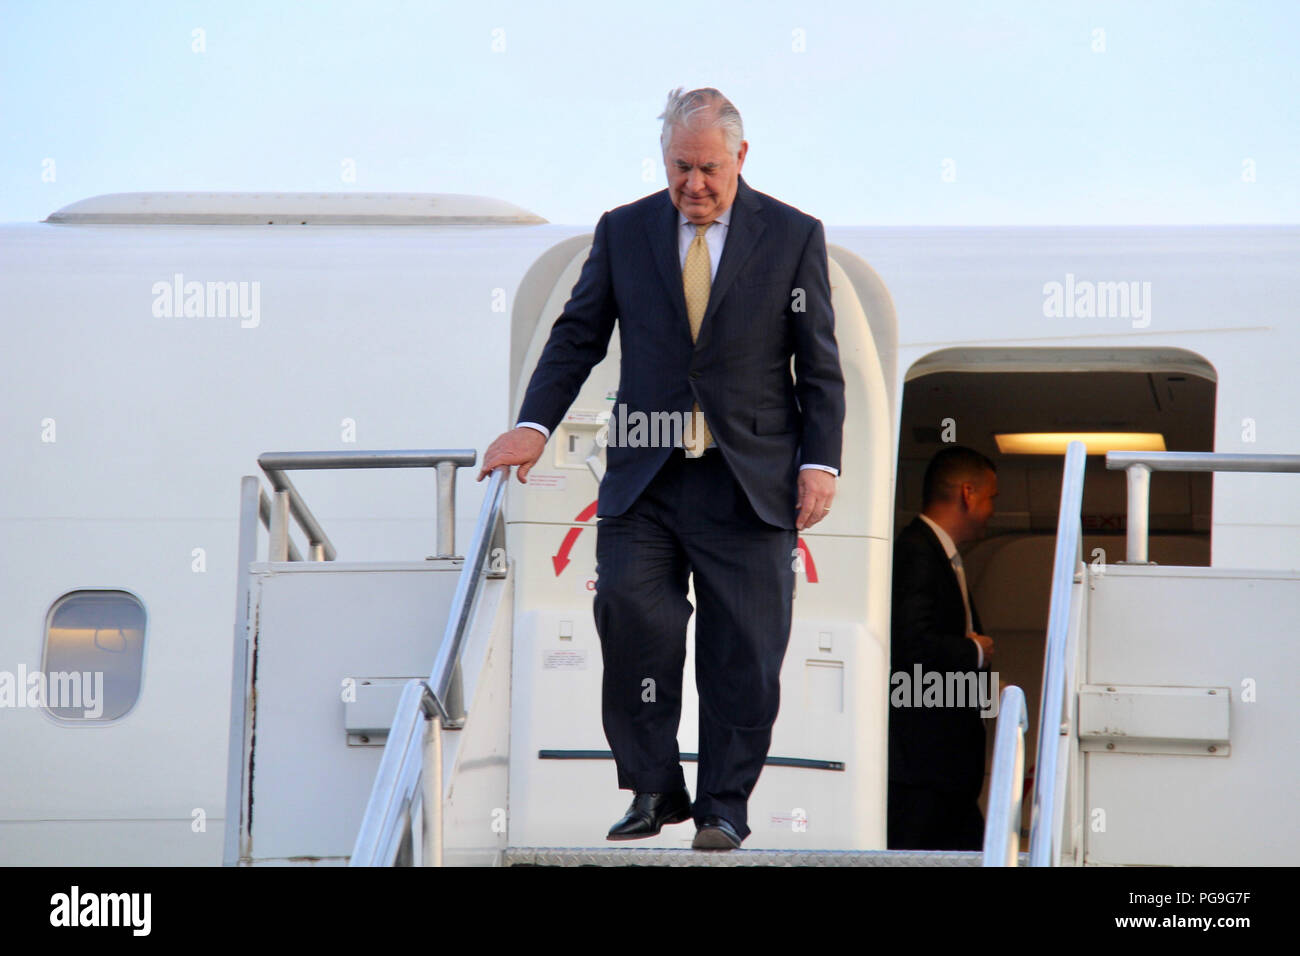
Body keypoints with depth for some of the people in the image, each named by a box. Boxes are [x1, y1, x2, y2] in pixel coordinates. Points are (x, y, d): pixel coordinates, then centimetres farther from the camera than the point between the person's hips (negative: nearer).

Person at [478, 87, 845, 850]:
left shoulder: (794, 237, 3)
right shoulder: (624, 232, 7)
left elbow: (820, 365, 4)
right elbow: (578, 337, 9)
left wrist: (821, 462, -5)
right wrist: (535, 426, -5)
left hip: (750, 480, -1)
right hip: (645, 474, 1)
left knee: (744, 648, -1)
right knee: (628, 609, -15)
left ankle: (724, 806, 10)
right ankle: (654, 788, -2)